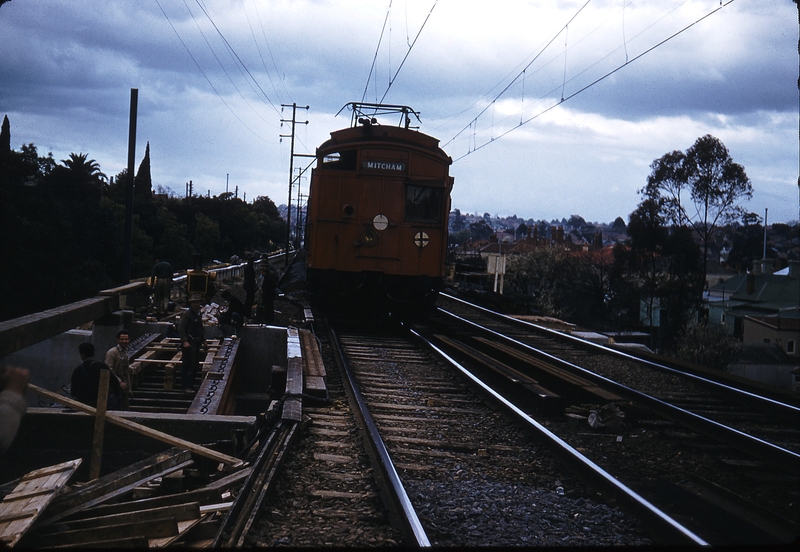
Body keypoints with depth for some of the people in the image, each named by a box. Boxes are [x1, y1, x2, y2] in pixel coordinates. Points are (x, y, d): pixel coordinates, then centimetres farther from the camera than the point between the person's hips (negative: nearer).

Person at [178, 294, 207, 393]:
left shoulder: (199, 314, 14)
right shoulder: (187, 314, -12)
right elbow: (181, 328, -17)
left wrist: (203, 341, 21)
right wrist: (184, 341, -26)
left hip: (196, 342, 9)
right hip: (188, 342, -9)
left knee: (195, 365, 12)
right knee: (188, 365, -8)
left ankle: (190, 385, 21)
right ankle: (185, 386, -5)